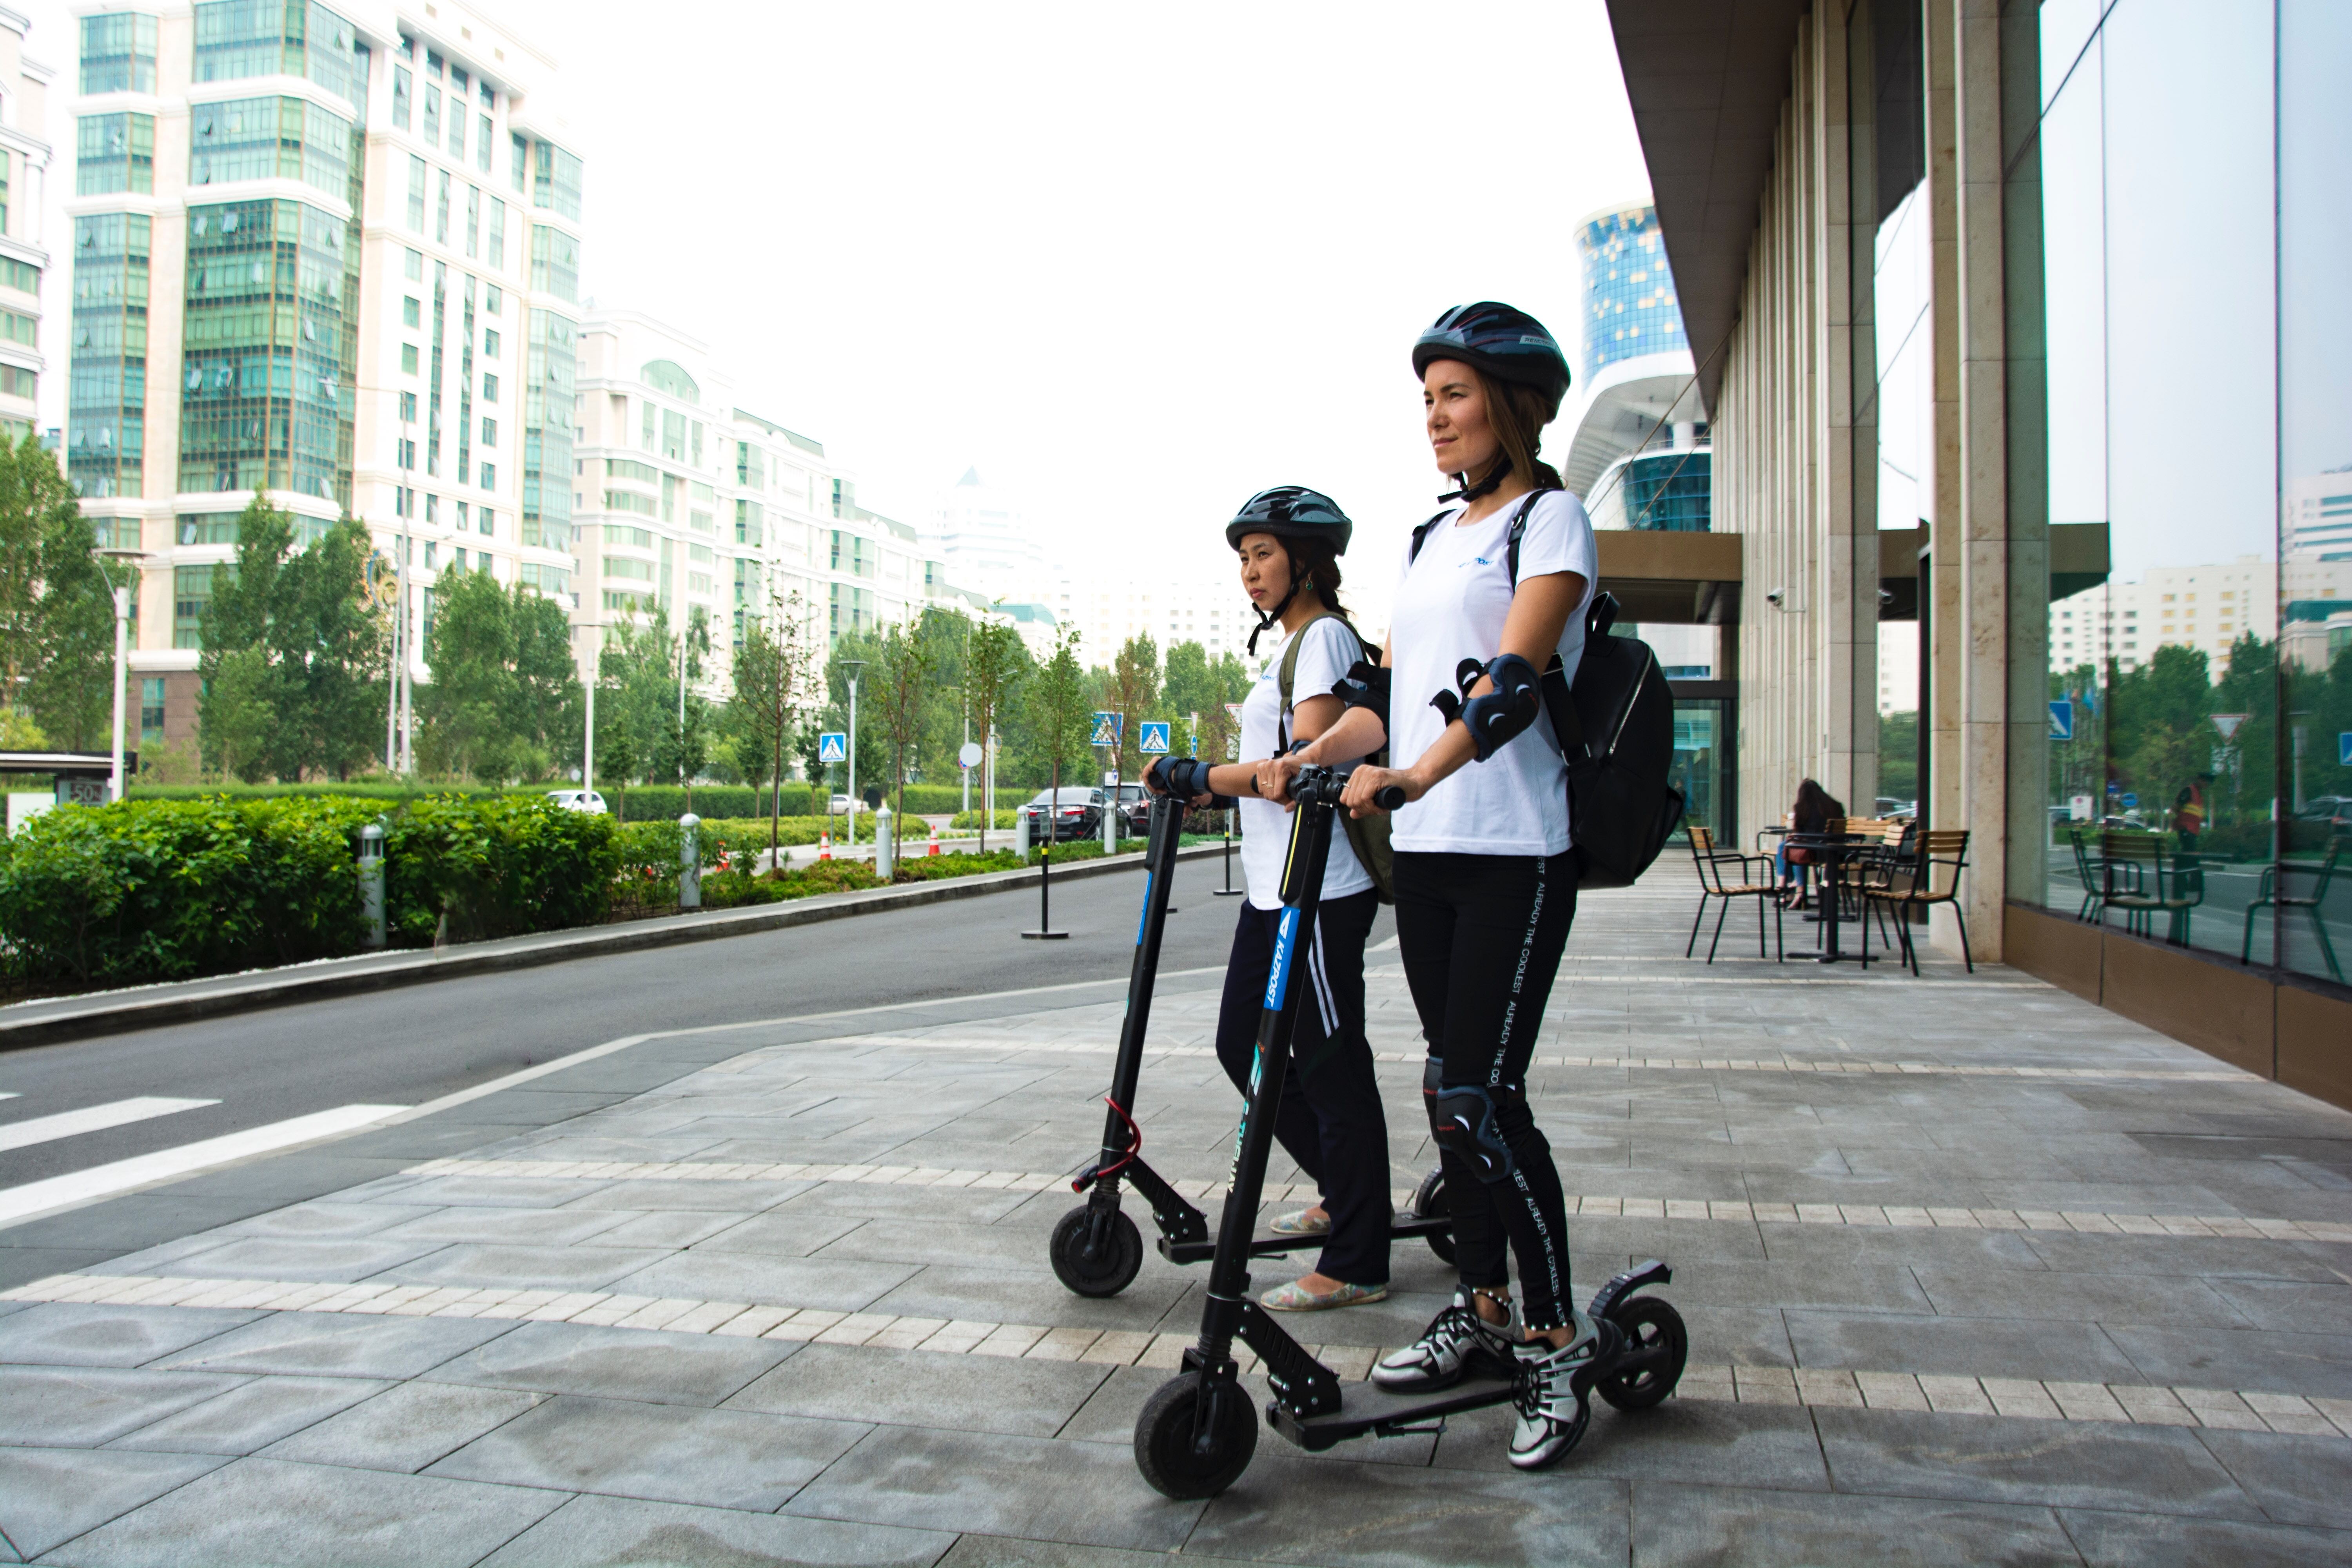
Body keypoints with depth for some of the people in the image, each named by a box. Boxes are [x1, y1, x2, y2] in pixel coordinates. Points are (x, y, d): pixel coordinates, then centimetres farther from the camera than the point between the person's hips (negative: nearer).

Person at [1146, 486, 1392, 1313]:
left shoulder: (1325, 636, -9)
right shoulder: (1287, 645, 20)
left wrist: (1193, 777, -16)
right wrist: (1199, 790, 15)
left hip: (1319, 893, -10)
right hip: (1272, 889, 10)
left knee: (1332, 1067, -4)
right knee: (1241, 1043, 14)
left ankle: (1356, 1265, 6)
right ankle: (1345, 1191, 29)